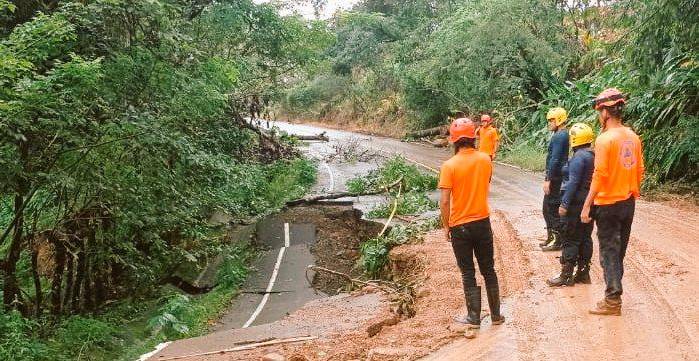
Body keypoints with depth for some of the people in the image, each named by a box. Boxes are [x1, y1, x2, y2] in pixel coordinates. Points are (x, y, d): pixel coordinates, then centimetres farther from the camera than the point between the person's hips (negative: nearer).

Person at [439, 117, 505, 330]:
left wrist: (446, 226, -4)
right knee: (488, 270, 15)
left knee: (468, 273, 7)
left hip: (460, 226, -3)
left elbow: (444, 202, -16)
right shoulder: (485, 159, -3)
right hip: (483, 222, 3)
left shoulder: (449, 166, -16)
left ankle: (474, 317, 12)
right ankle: (496, 314, 22)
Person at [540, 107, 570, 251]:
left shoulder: (559, 136, -17)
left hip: (555, 178, -10)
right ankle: (551, 238, 26)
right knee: (547, 208, 18)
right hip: (557, 176, 10)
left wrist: (548, 179, -22)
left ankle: (557, 241, 2)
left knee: (552, 209, -4)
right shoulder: (563, 134, 15)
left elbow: (555, 159, -23)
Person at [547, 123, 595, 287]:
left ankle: (566, 275, 2)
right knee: (585, 238, 13)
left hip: (576, 204, -9)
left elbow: (573, 183, -21)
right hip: (589, 203, 9)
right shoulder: (593, 155, 10)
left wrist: (564, 204, -18)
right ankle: (583, 273, 19)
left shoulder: (579, 157, -18)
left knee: (570, 240, -3)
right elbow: (592, 180, 14)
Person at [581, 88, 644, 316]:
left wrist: (586, 206, -15)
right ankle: (614, 288, 29)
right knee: (619, 249, 18)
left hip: (608, 204, -7)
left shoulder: (605, 139, -18)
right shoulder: (633, 137, 4)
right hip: (628, 202, 7)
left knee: (609, 252, 1)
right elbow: (640, 170, 9)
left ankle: (613, 301, 4)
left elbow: (599, 176, -20)